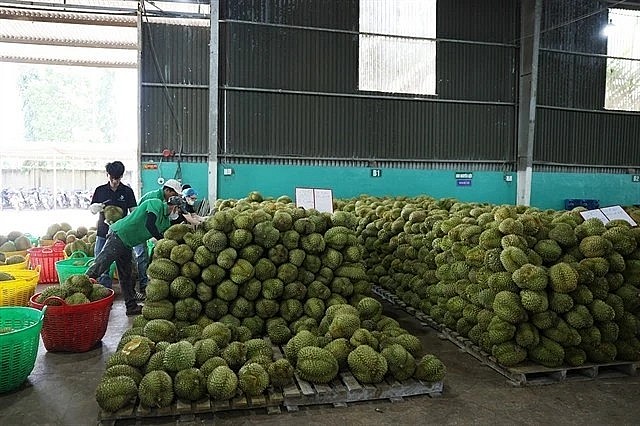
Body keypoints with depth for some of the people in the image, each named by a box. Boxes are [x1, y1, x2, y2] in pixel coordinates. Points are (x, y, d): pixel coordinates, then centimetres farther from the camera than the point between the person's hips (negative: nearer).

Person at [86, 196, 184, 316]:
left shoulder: (166, 221, 15)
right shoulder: (156, 204, -12)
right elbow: (149, 225, -26)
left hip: (126, 245, 10)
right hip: (119, 235, -10)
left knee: (126, 277, 10)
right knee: (100, 265, -14)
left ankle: (132, 306, 14)